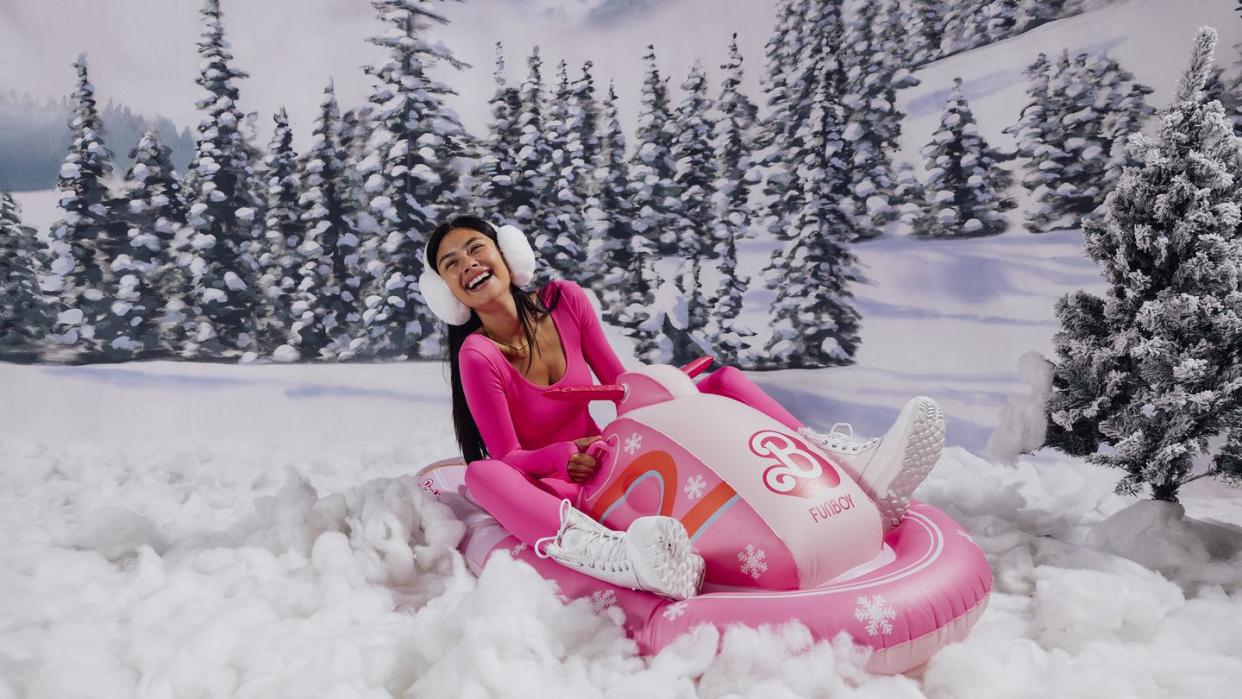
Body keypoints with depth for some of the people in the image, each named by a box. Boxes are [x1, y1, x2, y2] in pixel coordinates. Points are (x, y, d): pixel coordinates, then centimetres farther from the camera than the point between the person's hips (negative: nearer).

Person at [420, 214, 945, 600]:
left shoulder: (564, 301, -2)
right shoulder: (478, 356, -15)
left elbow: (619, 382, 6)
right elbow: (508, 458, -13)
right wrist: (566, 455, -30)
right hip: (558, 491, -5)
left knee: (724, 379, -4)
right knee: (482, 475, -38)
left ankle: (857, 470, -27)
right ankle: (622, 558, -67)